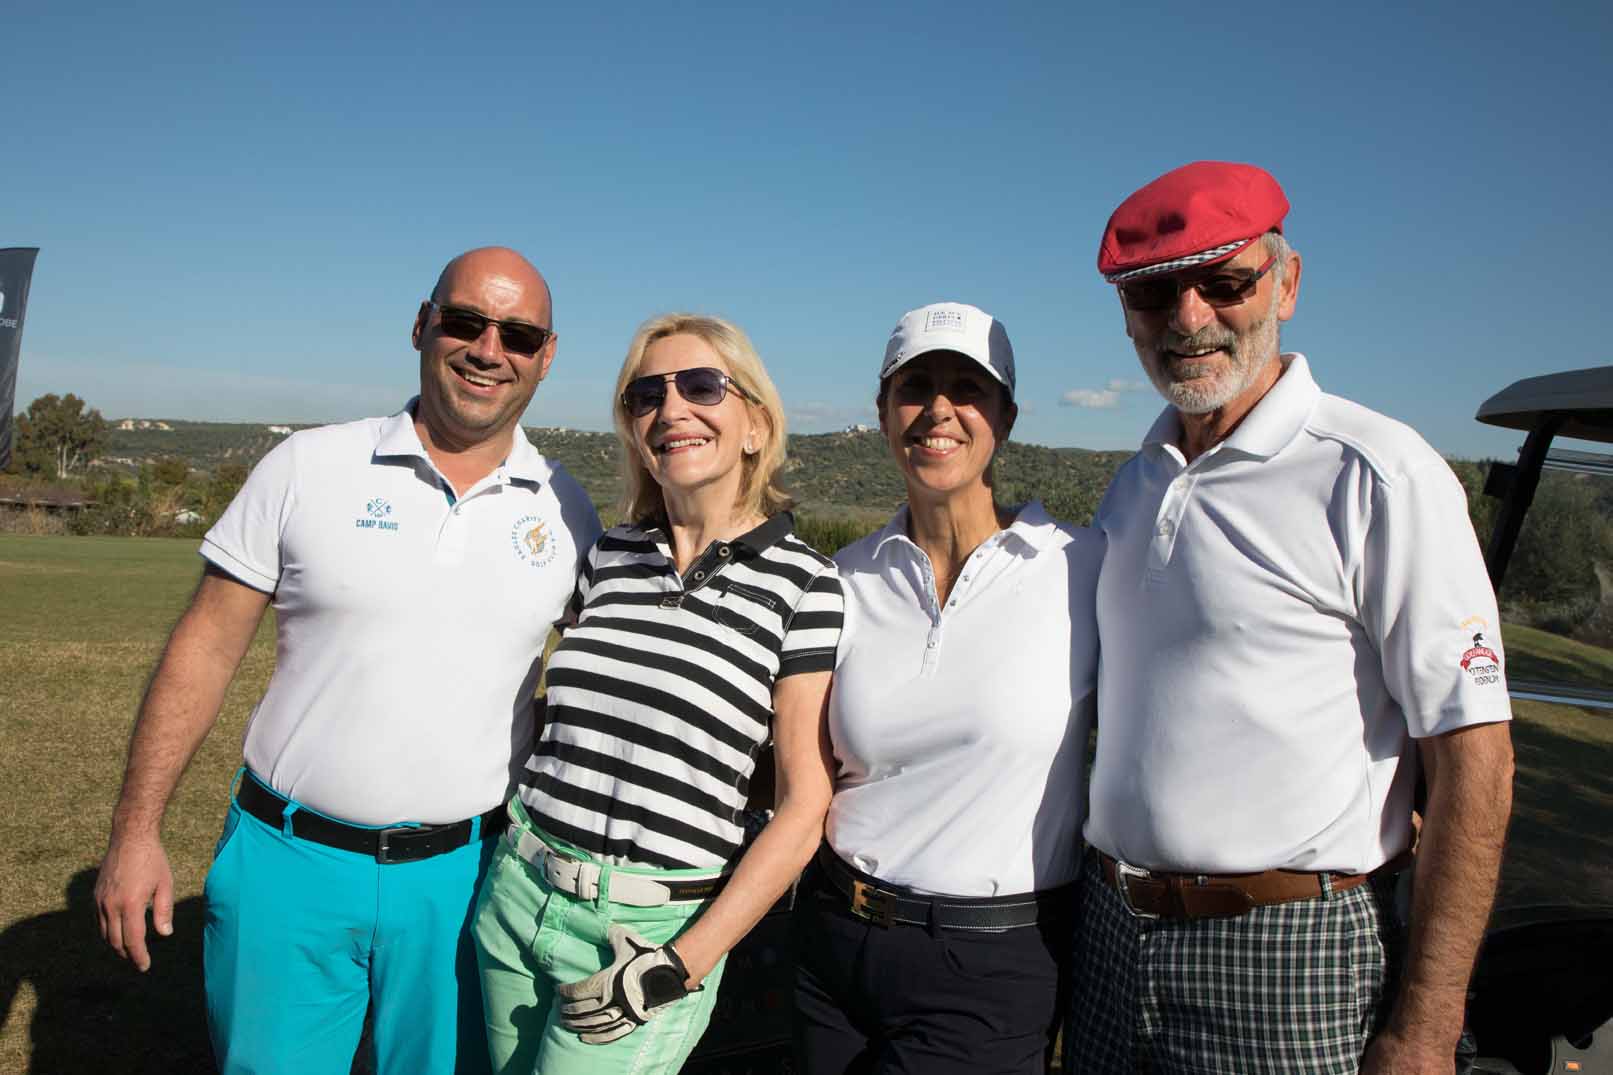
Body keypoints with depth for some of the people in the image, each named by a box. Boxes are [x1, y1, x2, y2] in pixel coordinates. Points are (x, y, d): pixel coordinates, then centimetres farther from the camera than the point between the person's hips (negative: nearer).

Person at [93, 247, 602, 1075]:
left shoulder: (566, 513, 0)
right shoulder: (309, 468, -5)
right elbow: (205, 646, -1)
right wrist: (135, 831, -2)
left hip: (458, 878, 1)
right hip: (288, 859, -1)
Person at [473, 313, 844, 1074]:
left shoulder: (803, 585, -11)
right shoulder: (609, 557, 4)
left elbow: (804, 811, -12)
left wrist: (685, 965, -14)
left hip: (654, 926, -5)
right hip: (517, 896, 5)